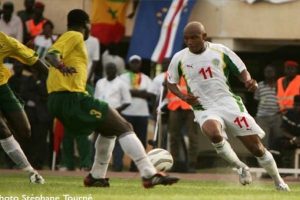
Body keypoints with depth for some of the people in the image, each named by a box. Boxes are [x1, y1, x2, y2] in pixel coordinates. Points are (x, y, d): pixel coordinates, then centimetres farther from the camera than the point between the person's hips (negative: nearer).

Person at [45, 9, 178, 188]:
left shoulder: (67, 38, 24)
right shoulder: (75, 36, -3)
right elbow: (51, 55, -19)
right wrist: (61, 66, -40)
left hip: (57, 101, 10)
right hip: (72, 98, -10)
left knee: (109, 129, 27)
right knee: (124, 128, -9)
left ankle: (96, 177, 25)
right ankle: (149, 174, -18)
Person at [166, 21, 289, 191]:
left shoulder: (221, 51, 0)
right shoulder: (179, 59, 2)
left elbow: (242, 70, 8)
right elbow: (171, 83, 16)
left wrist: (249, 81, -14)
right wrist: (183, 96, -4)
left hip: (229, 103, 1)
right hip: (205, 109, -1)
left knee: (256, 146, -1)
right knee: (214, 133, -36)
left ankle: (279, 182, 22)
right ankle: (241, 168, -13)